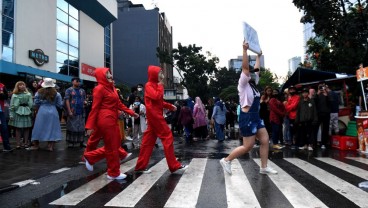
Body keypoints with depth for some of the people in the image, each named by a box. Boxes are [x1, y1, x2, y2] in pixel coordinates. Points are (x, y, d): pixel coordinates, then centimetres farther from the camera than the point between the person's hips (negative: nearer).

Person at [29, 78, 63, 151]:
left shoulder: (39, 92, -2)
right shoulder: (56, 94, -4)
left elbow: (36, 103, 1)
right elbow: (60, 105, -1)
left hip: (42, 112, 1)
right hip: (53, 112, 0)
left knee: (39, 128, 11)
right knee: (52, 128, 5)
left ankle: (36, 145, 20)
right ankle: (51, 146, 5)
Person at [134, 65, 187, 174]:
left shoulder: (155, 85, 21)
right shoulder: (149, 85, -8)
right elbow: (157, 97, -23)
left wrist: (170, 106, 9)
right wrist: (160, 86, -8)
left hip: (156, 114, 10)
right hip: (154, 114, -10)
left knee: (149, 140, 9)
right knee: (167, 137, -8)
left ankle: (141, 166, 15)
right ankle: (174, 166, -3)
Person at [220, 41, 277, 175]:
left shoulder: (253, 85, 14)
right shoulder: (243, 84, -8)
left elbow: (256, 70, 27)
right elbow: (245, 68, -20)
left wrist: (258, 56, 33)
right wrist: (245, 50, -25)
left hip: (256, 117, 9)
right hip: (247, 118, -9)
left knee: (265, 141, 6)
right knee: (248, 146, -4)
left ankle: (264, 167, 17)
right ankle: (226, 160, 9)